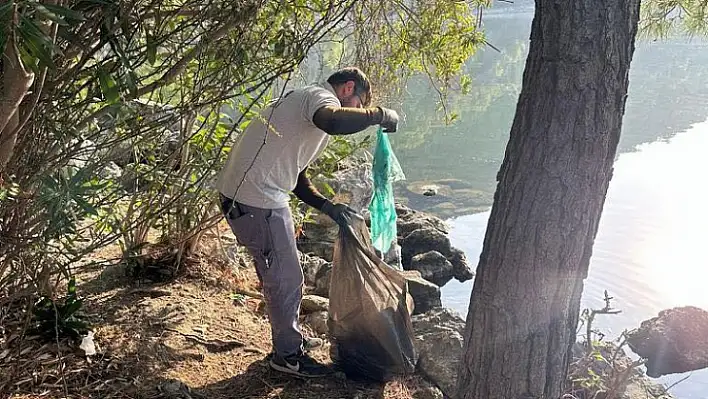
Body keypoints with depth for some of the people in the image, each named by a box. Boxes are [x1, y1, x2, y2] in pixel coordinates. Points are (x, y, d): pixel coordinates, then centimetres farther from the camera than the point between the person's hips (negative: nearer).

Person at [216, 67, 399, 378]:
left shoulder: (306, 101, 23)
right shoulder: (321, 95, -9)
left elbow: (296, 177, 23)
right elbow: (332, 122, -38)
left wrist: (328, 207, 13)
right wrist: (380, 115, -22)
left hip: (246, 195, 11)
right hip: (256, 201, -11)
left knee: (279, 275, 24)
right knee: (286, 279, 4)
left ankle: (290, 338, 41)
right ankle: (287, 355, 21)